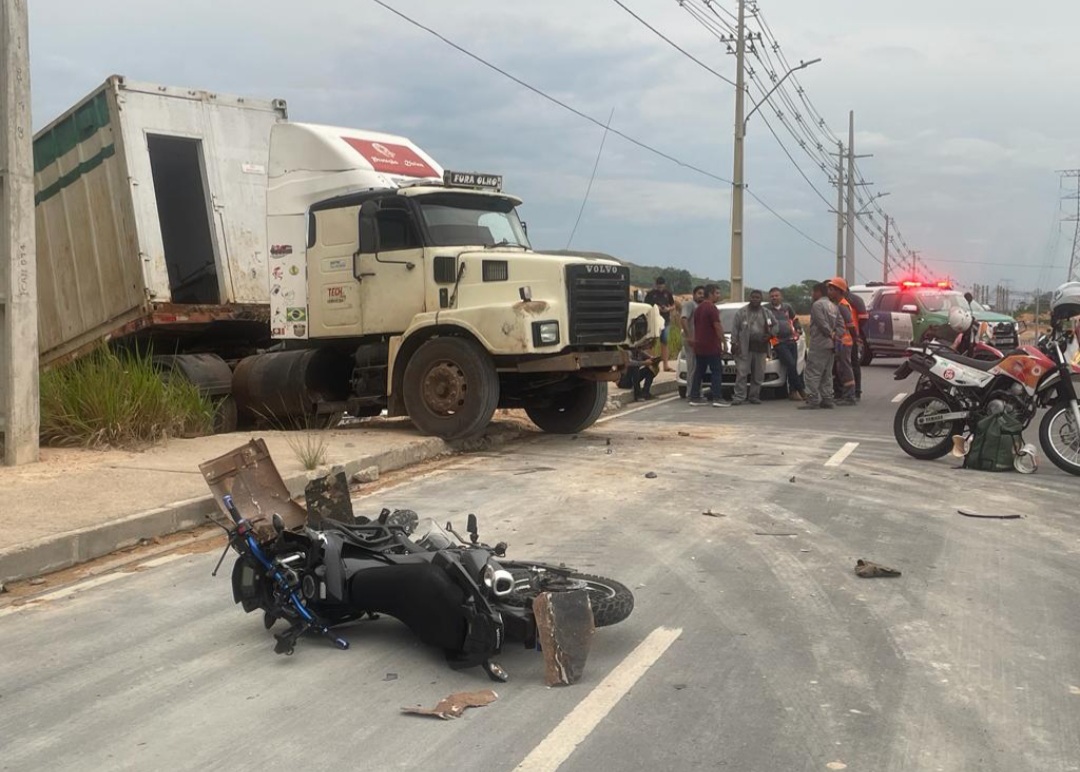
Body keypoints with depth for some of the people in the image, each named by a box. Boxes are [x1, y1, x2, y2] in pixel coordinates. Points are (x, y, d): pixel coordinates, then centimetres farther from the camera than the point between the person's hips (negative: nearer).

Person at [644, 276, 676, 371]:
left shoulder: (668, 293, 9)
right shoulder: (651, 294, -1)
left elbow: (673, 306, 15)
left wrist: (668, 309, -7)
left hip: (665, 321, 3)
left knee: (664, 343, 7)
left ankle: (665, 365, 10)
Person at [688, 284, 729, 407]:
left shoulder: (698, 308, 15)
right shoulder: (712, 308, -13)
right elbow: (718, 327, -16)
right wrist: (723, 342, -11)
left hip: (699, 346, 8)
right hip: (711, 347, -8)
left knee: (698, 372, 10)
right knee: (716, 372, -5)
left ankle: (694, 397, 10)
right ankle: (717, 398, -9)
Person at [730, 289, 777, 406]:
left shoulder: (767, 313, 13)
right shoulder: (741, 312, 5)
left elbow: (775, 325, 23)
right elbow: (735, 329, 2)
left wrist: (770, 334, 4)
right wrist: (734, 343, -6)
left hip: (760, 348, 3)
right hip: (744, 348, -3)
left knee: (758, 375, 5)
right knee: (741, 373, -8)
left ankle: (754, 396, 15)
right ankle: (739, 397, -7)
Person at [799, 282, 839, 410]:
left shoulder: (817, 305, -10)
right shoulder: (833, 306, 19)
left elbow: (822, 324, -16)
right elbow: (839, 323, 13)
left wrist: (831, 334, -6)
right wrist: (834, 334, 3)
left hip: (818, 345, -9)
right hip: (830, 345, 9)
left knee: (813, 373, -8)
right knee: (827, 374, 13)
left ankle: (813, 400, -12)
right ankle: (827, 399, 14)